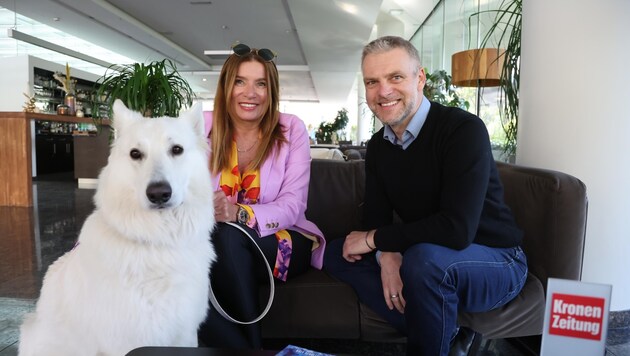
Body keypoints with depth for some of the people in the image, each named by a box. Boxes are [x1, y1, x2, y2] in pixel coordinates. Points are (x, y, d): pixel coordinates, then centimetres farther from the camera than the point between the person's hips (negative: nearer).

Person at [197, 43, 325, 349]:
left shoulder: (291, 129, -5)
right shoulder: (203, 126, 0)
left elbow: (292, 205, -13)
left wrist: (241, 214, -31)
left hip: (281, 242, -1)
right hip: (213, 244, 1)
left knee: (227, 237, -33)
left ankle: (251, 343, -13)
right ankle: (243, 347, -9)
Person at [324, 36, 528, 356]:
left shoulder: (464, 129, -21)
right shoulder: (378, 146, 2)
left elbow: (457, 230, -31)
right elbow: (375, 215, 1)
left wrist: (374, 239, -20)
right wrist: (386, 253, -23)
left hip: (497, 261, -6)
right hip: (423, 260, 7)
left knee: (426, 257, -37)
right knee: (337, 253, -4)